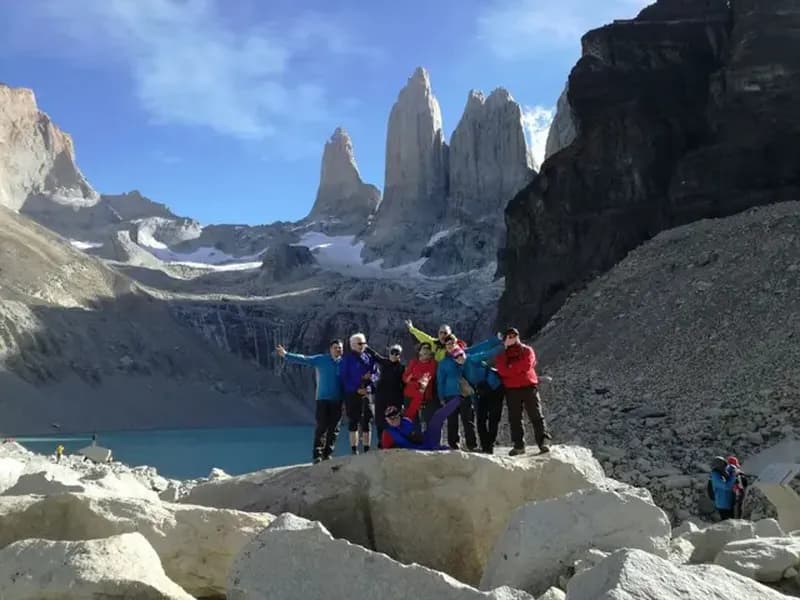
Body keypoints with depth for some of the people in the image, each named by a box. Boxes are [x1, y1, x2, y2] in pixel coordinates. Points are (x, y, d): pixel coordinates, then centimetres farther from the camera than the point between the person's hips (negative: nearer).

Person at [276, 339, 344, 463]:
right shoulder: (320, 359, 4)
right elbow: (303, 359, 1)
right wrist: (286, 355, -5)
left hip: (338, 400, 2)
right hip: (322, 398, -2)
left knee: (333, 428, 2)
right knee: (321, 426, -5)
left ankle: (327, 454, 9)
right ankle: (317, 454, -1)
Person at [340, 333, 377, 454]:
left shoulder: (369, 357, 10)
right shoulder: (347, 358, -1)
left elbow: (376, 373, 13)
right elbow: (343, 377, -5)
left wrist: (371, 377, -10)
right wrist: (356, 389, -13)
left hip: (366, 393, 3)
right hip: (351, 394, -3)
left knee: (366, 422, 4)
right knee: (353, 422, 1)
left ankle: (366, 449, 9)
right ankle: (354, 450, 5)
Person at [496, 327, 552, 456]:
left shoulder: (527, 350, 8)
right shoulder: (502, 355, 12)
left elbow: (526, 365, -11)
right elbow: (502, 371, -5)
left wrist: (510, 368, -6)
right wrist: (517, 368, -12)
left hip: (529, 387, -2)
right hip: (511, 390, 2)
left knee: (536, 416, -6)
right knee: (514, 418, 3)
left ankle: (543, 442, -8)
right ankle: (518, 445, 7)